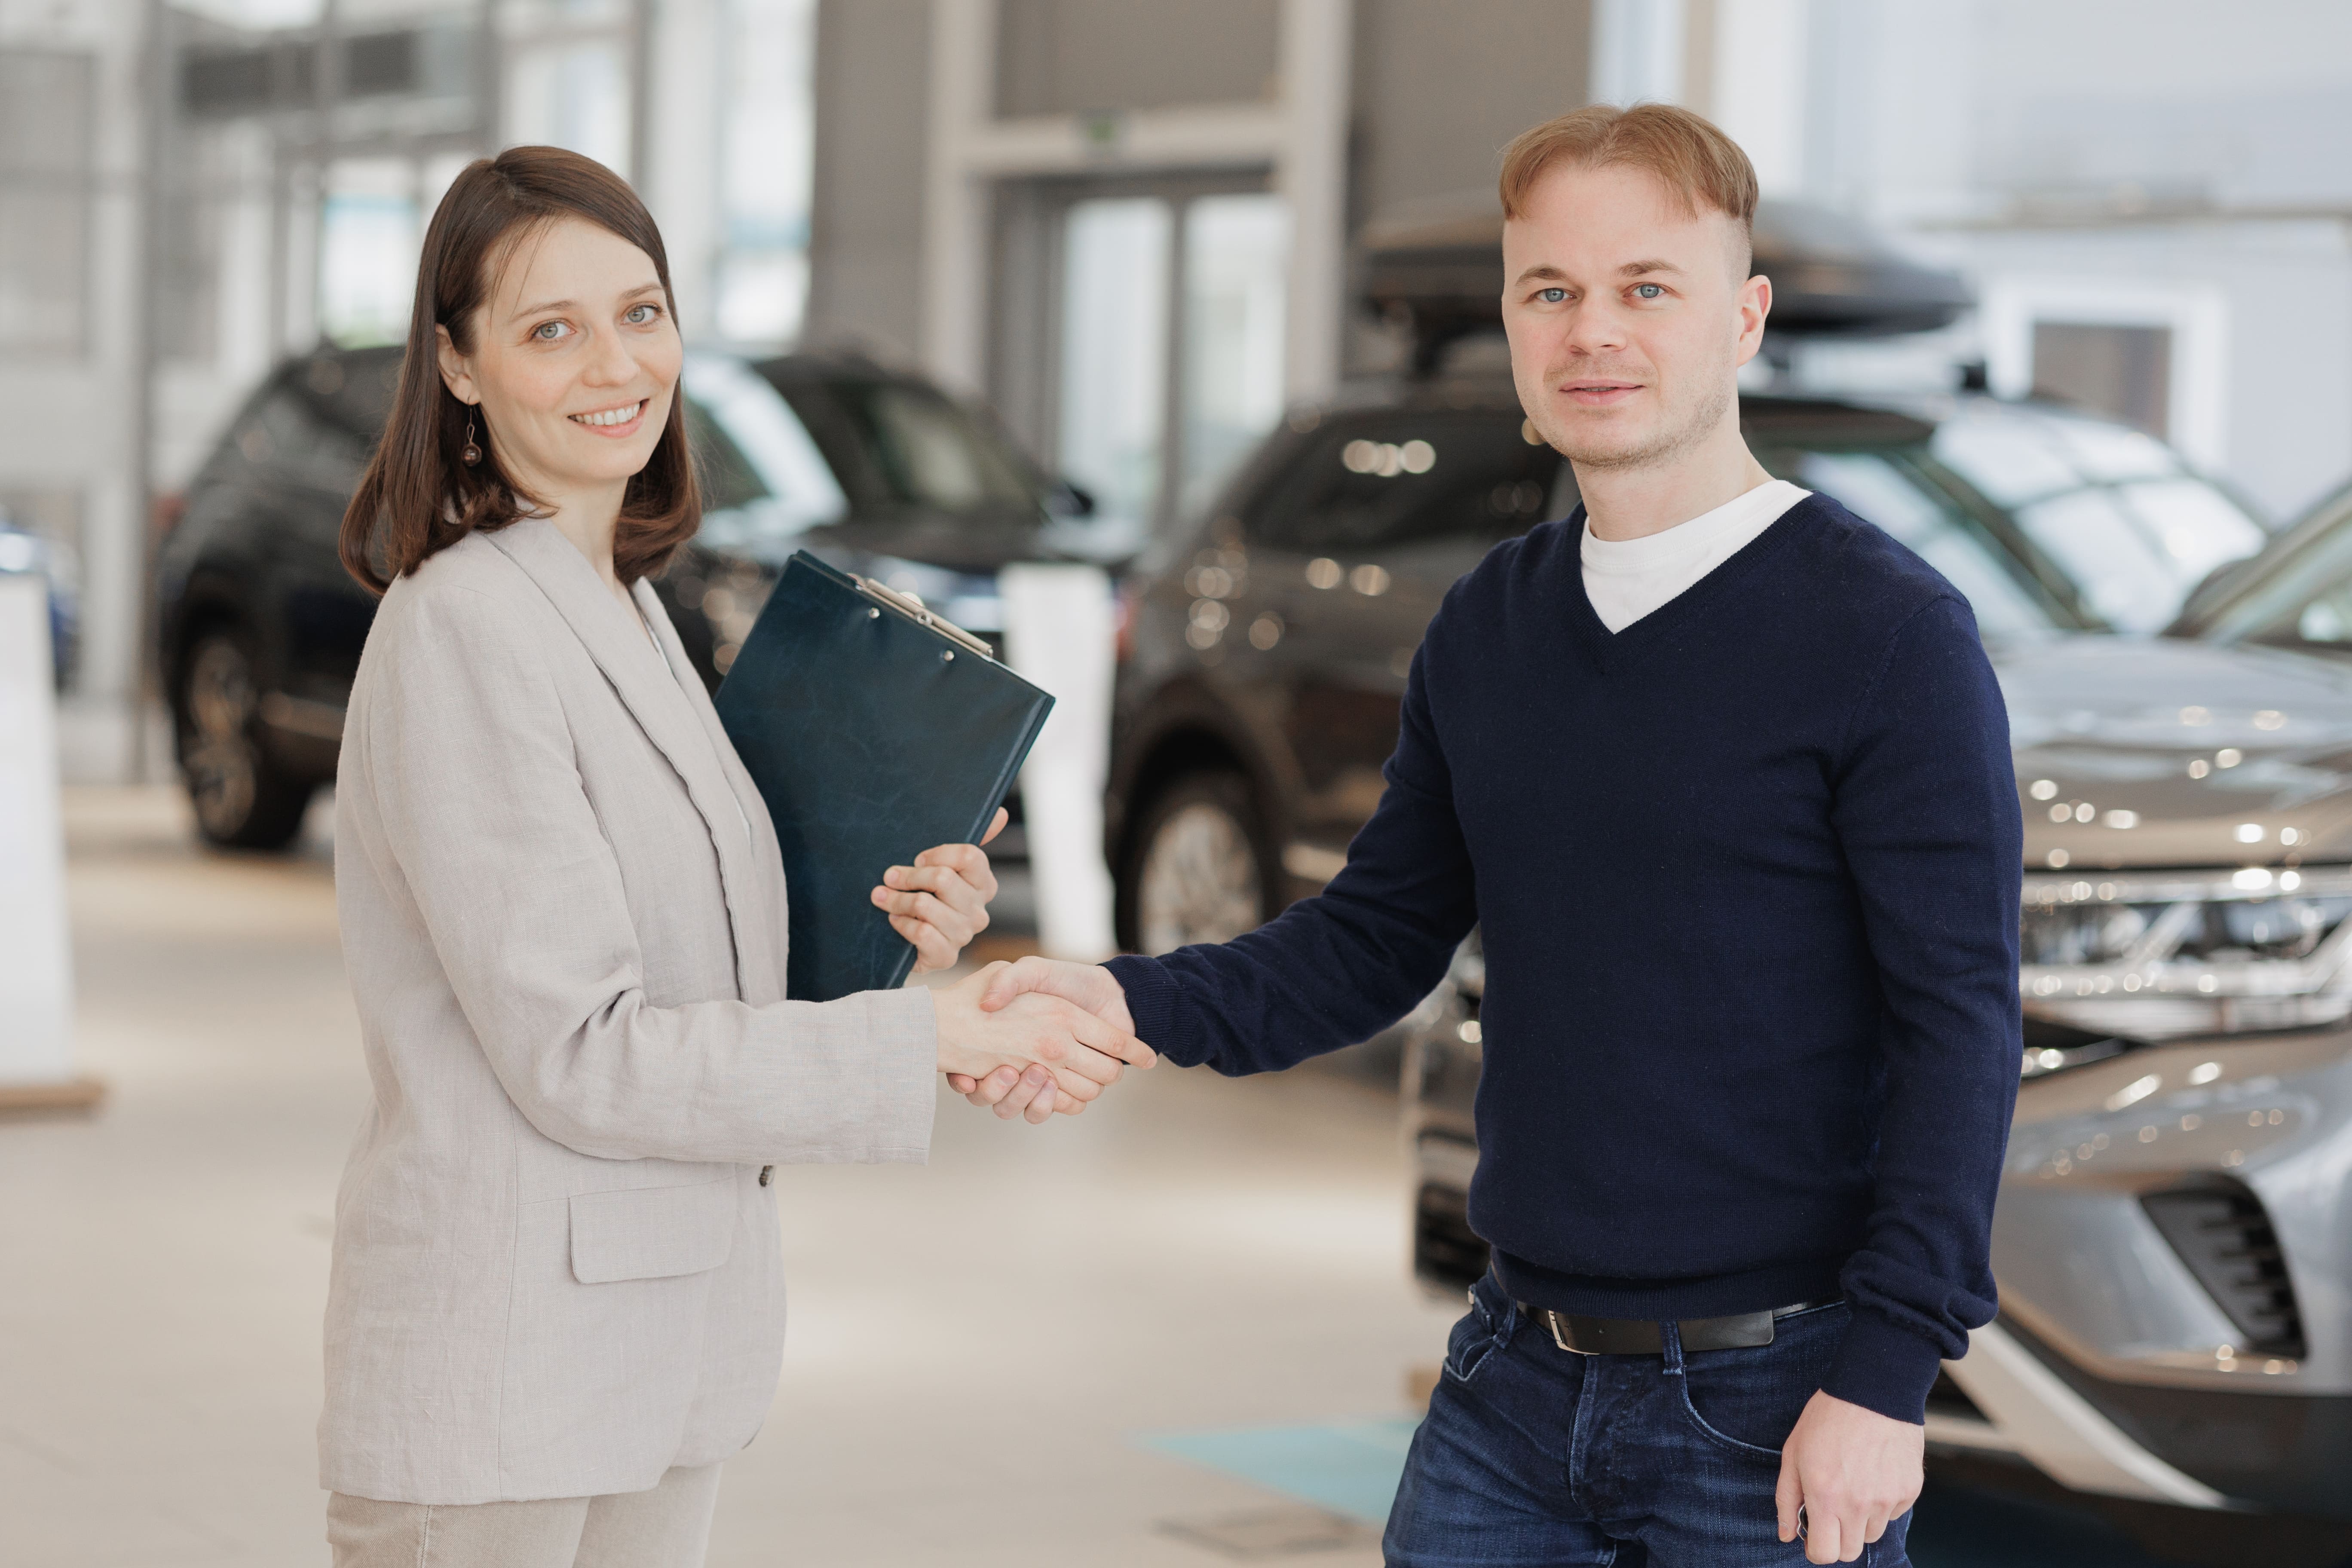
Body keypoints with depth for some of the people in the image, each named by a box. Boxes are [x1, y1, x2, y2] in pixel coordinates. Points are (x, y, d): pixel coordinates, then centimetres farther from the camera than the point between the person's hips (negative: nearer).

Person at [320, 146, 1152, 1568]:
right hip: (494, 1377, -8)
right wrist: (929, 1042, -18)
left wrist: (884, 937, -1)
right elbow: (574, 1054, -19)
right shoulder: (462, 627, -15)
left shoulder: (628, 608, 13)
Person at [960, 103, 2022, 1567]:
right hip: (1518, 1382, 5)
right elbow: (1381, 938, 14)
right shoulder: (1487, 630, 9)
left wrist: (1886, 1372, -17)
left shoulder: (1886, 633, -10)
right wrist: (1135, 1004, -4)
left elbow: (1962, 1019, -12)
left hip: (1771, 1399, -5)